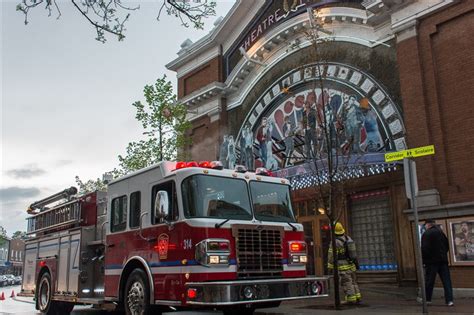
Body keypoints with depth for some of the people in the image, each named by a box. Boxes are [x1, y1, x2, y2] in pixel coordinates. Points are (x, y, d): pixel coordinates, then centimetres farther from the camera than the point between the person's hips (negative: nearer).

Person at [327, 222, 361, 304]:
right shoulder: (348, 238, 6)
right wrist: (356, 263, 20)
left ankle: (351, 299, 0)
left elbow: (331, 255, -18)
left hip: (343, 267, -7)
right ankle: (357, 297, 16)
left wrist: (330, 267, -11)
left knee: (347, 283, -1)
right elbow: (352, 251, 13)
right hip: (351, 265, 7)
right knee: (353, 281, 16)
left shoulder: (335, 242, -17)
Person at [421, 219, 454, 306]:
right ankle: (449, 300, 0)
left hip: (432, 261, -5)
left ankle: (427, 299, 17)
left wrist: (424, 259, -5)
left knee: (429, 281, 6)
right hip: (443, 260, 5)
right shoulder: (441, 232, 9)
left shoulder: (426, 234, -12)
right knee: (446, 280, 5)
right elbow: (447, 246, 16)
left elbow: (424, 249, -16)